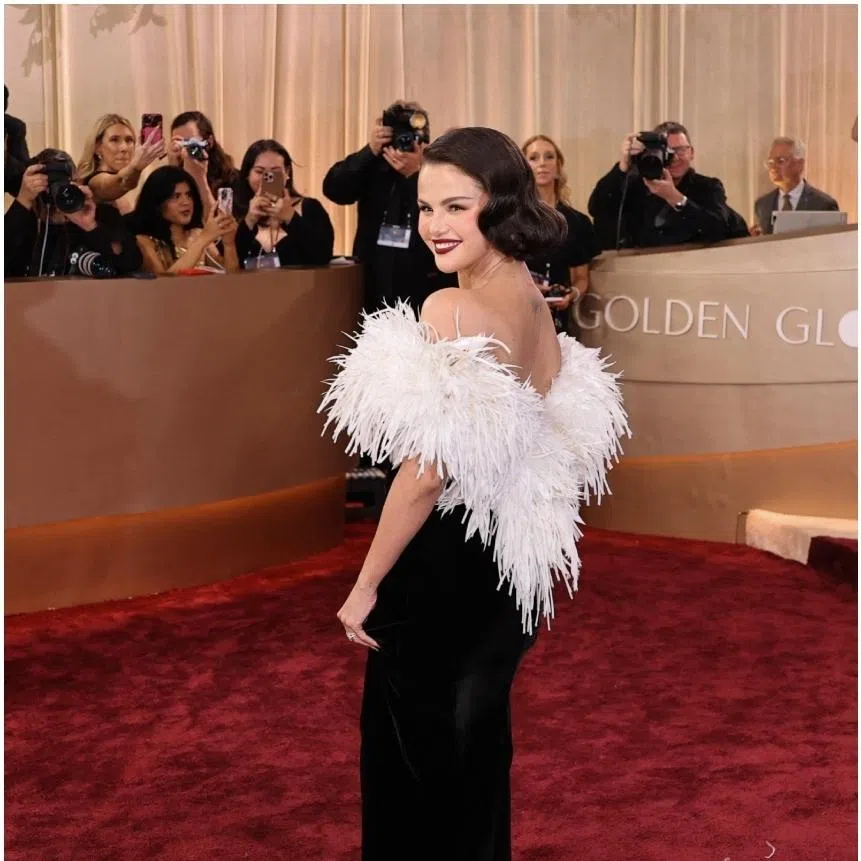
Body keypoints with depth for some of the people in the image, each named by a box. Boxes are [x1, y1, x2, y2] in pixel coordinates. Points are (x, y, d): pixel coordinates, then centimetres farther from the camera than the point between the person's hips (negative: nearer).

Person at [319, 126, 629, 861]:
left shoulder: (449, 311, -22)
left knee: (415, 754, 9)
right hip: (510, 557, 8)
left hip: (442, 565, -8)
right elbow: (565, 434, 12)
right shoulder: (536, 302, 3)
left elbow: (425, 471, -23)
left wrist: (366, 585, -14)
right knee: (477, 745, 21)